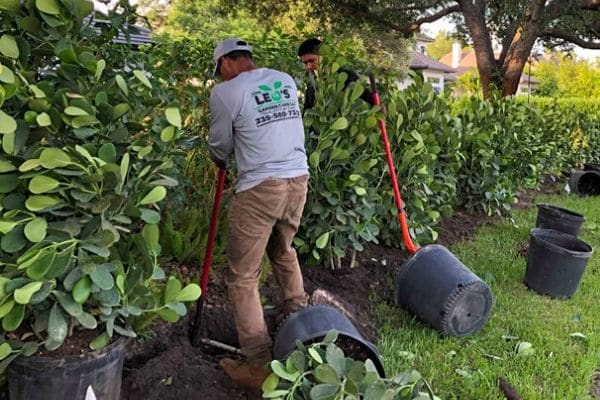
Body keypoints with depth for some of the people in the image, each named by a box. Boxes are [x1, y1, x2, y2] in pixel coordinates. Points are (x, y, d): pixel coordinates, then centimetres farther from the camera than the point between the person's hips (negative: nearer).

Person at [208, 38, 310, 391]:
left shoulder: (226, 92, -3)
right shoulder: (287, 80, 12)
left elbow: (220, 148, 7)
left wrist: (222, 161, 29)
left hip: (260, 188, -6)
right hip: (298, 180, 7)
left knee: (243, 277, 4)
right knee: (284, 251, 29)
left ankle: (259, 365, 8)